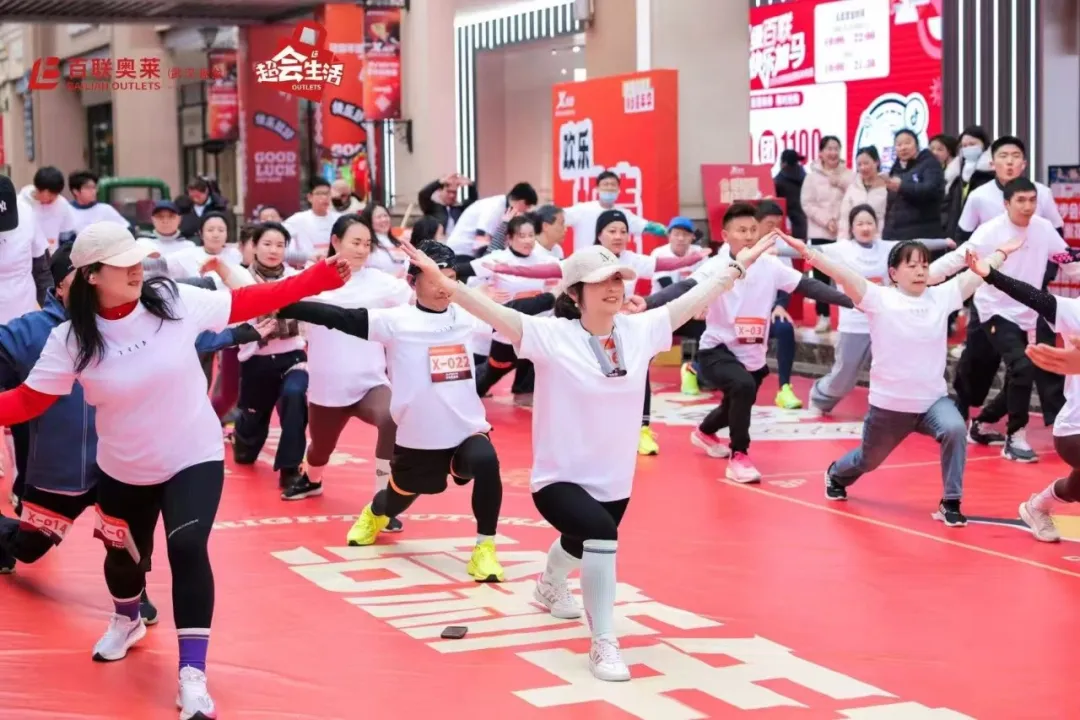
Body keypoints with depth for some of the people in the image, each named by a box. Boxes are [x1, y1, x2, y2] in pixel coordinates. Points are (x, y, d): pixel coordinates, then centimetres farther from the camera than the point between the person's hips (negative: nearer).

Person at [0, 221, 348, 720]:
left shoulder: (176, 301, -16)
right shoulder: (71, 339, -15)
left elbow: (247, 303, -8)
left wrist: (320, 279, -11)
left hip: (194, 459, -2)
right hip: (123, 471, 2)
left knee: (187, 550, -20)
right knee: (124, 555, 20)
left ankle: (192, 675, -12)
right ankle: (126, 622, 57)